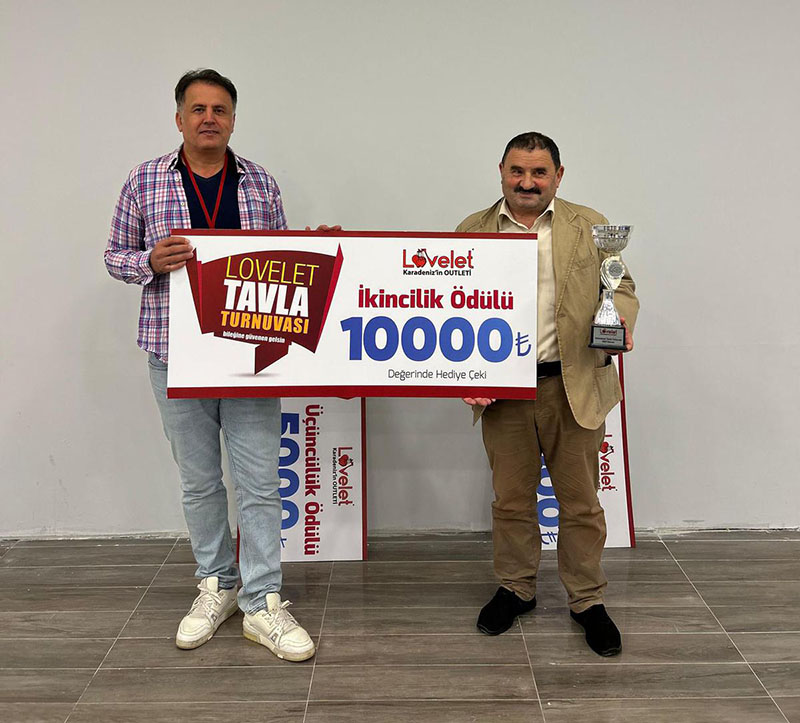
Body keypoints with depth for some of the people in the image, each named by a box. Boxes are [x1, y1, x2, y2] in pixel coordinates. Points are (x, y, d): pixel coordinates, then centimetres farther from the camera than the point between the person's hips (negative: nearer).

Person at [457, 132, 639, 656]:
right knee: (511, 498, 13)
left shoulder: (589, 226, 5)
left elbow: (621, 286, 8)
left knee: (581, 500, 9)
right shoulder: (472, 231, 6)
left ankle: (588, 600, 25)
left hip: (575, 386, 0)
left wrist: (620, 323, -15)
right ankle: (516, 589, 32)